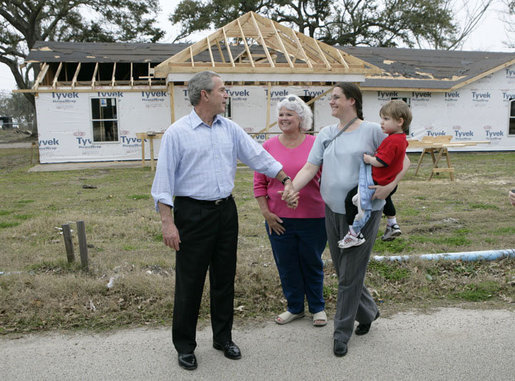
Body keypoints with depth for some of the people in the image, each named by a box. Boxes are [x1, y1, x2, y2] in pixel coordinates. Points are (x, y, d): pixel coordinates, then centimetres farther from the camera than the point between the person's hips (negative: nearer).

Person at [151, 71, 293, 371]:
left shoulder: (231, 129, 8)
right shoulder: (178, 133, -8)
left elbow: (259, 157, 11)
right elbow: (164, 180, -9)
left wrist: (286, 179, 5)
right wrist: (168, 222, -15)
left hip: (226, 211, 5)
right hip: (193, 213, -5)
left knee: (225, 278, 14)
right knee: (190, 282, 3)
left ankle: (223, 337, 31)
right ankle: (185, 345, 21)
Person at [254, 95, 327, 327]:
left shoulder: (316, 145, -2)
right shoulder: (269, 146, 1)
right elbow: (259, 183, 3)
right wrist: (266, 213, -2)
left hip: (313, 217, -1)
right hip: (279, 219, 2)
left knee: (312, 264, 13)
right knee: (286, 265, 12)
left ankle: (318, 308, 32)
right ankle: (295, 308, 32)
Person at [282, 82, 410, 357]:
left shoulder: (372, 131, -5)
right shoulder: (326, 134, 9)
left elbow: (403, 161, -2)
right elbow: (310, 167, 1)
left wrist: (389, 186, -17)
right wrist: (292, 187, -16)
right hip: (333, 211, 6)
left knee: (350, 275, 0)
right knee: (343, 271, 15)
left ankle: (342, 332, 15)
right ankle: (368, 312, 39)